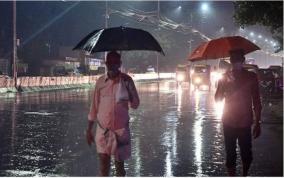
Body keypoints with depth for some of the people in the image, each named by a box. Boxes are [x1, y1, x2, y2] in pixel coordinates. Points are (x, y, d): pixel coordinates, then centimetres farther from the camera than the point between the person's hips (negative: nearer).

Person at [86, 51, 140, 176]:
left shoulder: (126, 80, -3)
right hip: (103, 130, 1)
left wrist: (128, 90, -22)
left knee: (119, 164, 8)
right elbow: (94, 107, 8)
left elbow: (135, 105, -4)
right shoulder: (100, 81, 2)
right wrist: (89, 130, 9)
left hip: (121, 129, -1)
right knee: (103, 166, 2)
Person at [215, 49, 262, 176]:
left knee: (246, 154, 5)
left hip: (245, 123, 0)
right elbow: (217, 99, 1)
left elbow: (256, 101, 3)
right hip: (229, 122, 1)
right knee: (230, 155, 3)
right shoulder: (225, 77, 3)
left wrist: (257, 122, 0)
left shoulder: (251, 77, 0)